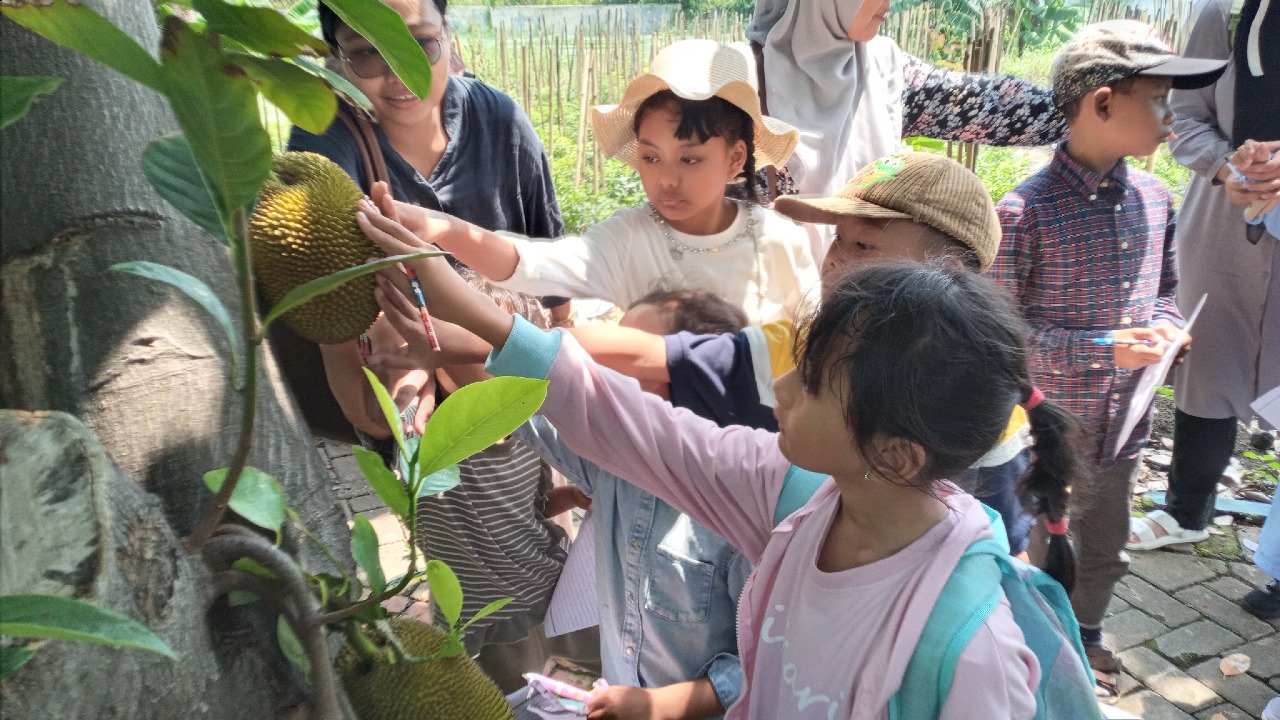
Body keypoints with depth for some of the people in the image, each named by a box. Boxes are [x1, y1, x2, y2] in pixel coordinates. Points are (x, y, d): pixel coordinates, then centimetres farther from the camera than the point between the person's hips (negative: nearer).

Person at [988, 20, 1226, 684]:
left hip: (1122, 430, 7)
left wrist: (1164, 326, -7)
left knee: (1104, 554, 27)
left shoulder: (1154, 198, 0)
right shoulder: (1026, 210, -21)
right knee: (1033, 564, 14)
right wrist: (1099, 349, -23)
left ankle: (1082, 633, 52)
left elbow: (1164, 287, 14)